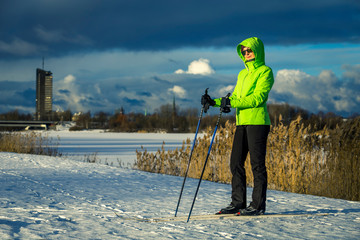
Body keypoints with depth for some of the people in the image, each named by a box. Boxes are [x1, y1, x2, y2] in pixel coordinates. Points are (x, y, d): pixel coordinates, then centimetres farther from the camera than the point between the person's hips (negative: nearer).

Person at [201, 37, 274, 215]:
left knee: (257, 163, -5)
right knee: (236, 163, 4)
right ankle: (238, 203, 10)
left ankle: (258, 205, -1)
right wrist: (214, 102, 7)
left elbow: (258, 97, -13)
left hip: (257, 121, -8)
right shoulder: (243, 73, 22)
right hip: (242, 122, 8)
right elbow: (235, 97, 21)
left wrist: (231, 103, -20)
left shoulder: (265, 71, -2)